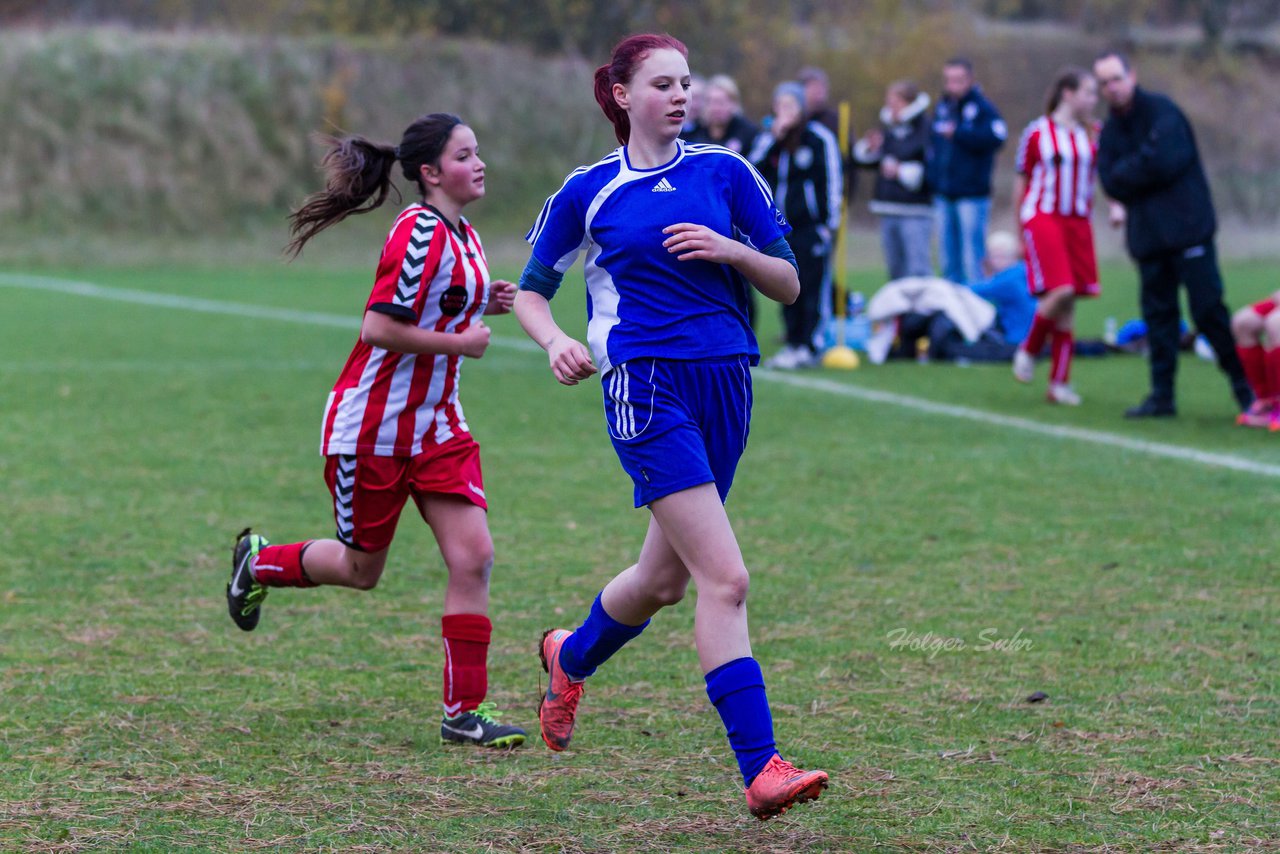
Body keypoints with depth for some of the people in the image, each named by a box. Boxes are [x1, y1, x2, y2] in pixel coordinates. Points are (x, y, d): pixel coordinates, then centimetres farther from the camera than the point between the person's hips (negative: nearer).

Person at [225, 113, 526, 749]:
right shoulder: (419, 233, -19)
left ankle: (464, 710, -2)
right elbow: (378, 328, -25)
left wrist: (487, 305, 6)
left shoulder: (462, 237, 9)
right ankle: (259, 560, 37)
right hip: (372, 427, -8)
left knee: (473, 557, -7)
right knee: (361, 570, 8)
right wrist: (459, 342, -18)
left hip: (436, 426, 8)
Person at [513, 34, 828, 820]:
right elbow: (532, 290, 13)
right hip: (646, 386, -5)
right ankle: (761, 770, -17)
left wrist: (729, 250, -8)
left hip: (726, 381, 5)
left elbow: (788, 283, 11)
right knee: (725, 578, -16)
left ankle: (570, 657, 49)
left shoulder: (725, 173, 9)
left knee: (665, 578, 17)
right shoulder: (589, 192, 4)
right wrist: (556, 341, -8)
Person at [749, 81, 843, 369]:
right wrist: (773, 137, -9)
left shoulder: (819, 138, -3)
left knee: (811, 288, -5)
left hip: (810, 226, -5)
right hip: (779, 226, 5)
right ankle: (793, 342, 13)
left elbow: (832, 181, -4)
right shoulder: (768, 138, 13)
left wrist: (829, 223, -8)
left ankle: (808, 348, -4)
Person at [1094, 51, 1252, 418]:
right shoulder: (1110, 131, 13)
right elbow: (1112, 184, 3)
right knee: (1158, 314, 6)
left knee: (1207, 309, -8)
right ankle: (1162, 395, 10)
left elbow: (1165, 161, -19)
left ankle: (1244, 383, 3)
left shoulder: (1161, 111, -7)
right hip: (1147, 233, 6)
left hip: (1186, 226, -6)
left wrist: (1129, 171, -4)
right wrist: (1144, 167, -10)